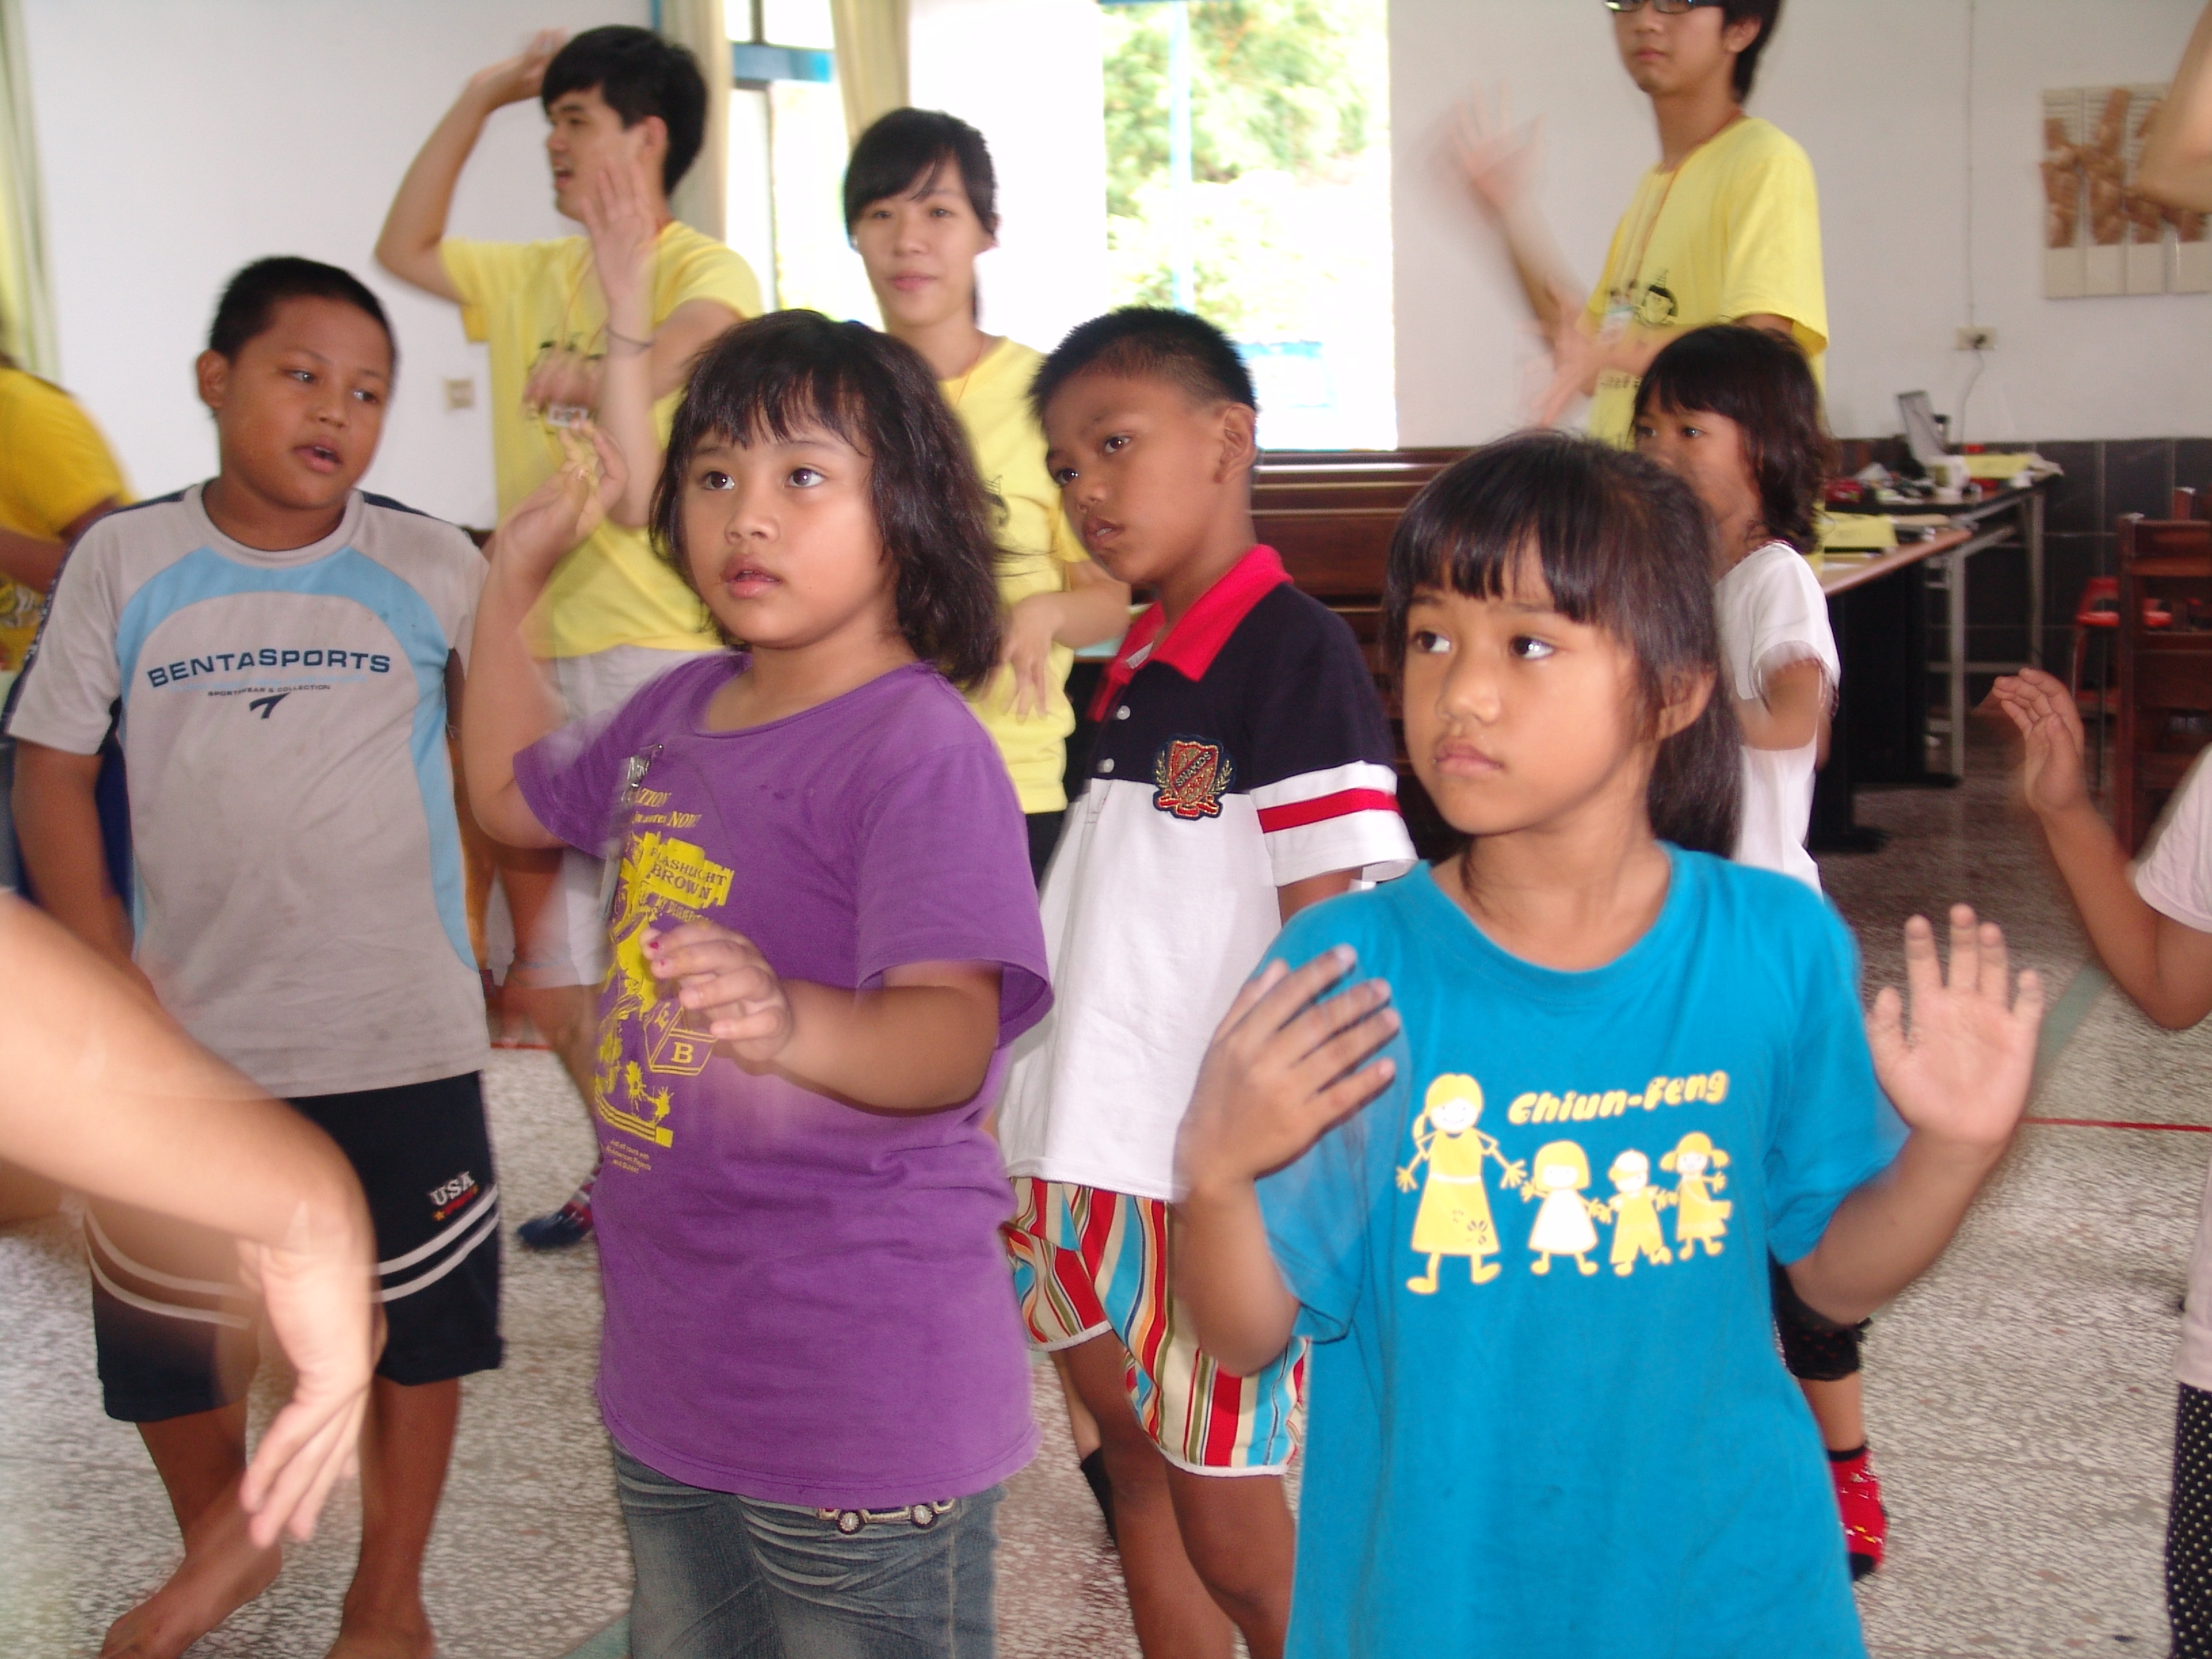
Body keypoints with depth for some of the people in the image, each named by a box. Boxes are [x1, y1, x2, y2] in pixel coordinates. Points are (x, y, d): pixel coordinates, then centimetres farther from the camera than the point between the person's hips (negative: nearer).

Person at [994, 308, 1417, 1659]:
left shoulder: (1295, 651, -12)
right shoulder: (1134, 673, 12)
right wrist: (1037, 1144, 18)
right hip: (1097, 1163, 8)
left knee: (1230, 1528, 2)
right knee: (1141, 1475, 17)